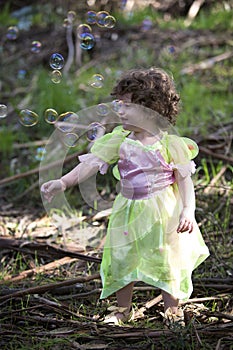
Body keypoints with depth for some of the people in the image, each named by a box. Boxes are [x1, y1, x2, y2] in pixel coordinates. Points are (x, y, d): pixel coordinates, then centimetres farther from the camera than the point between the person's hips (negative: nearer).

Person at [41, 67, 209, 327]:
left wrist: (188, 211, -18)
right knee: (121, 259, 10)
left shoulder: (170, 143, -10)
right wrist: (63, 182, -24)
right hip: (129, 211, 3)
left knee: (167, 261, 7)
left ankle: (172, 308, 28)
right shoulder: (119, 140, -3)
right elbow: (92, 162, -11)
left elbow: (185, 179, -7)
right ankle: (122, 308, 30)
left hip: (163, 211, -3)